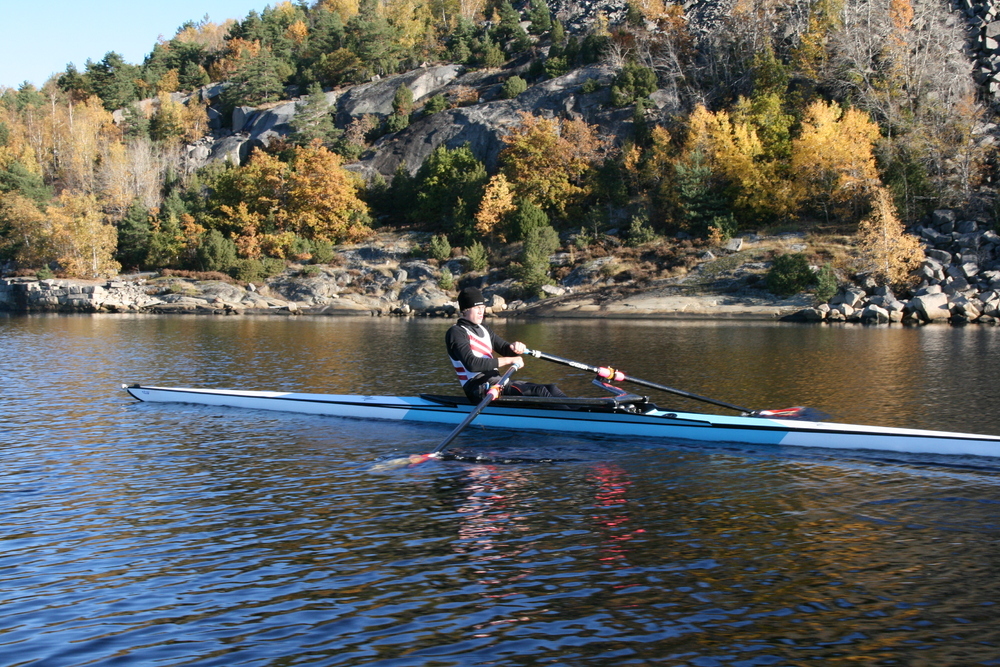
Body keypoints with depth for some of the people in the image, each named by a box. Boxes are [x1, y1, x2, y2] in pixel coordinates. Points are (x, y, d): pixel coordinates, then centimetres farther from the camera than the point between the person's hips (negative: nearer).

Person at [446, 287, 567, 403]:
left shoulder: (484, 330, 23)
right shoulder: (456, 332, -5)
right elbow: (471, 364, -19)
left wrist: (516, 347, -5)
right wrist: (508, 360, -18)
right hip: (479, 389, -9)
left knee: (551, 389, -8)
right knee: (538, 391, -25)